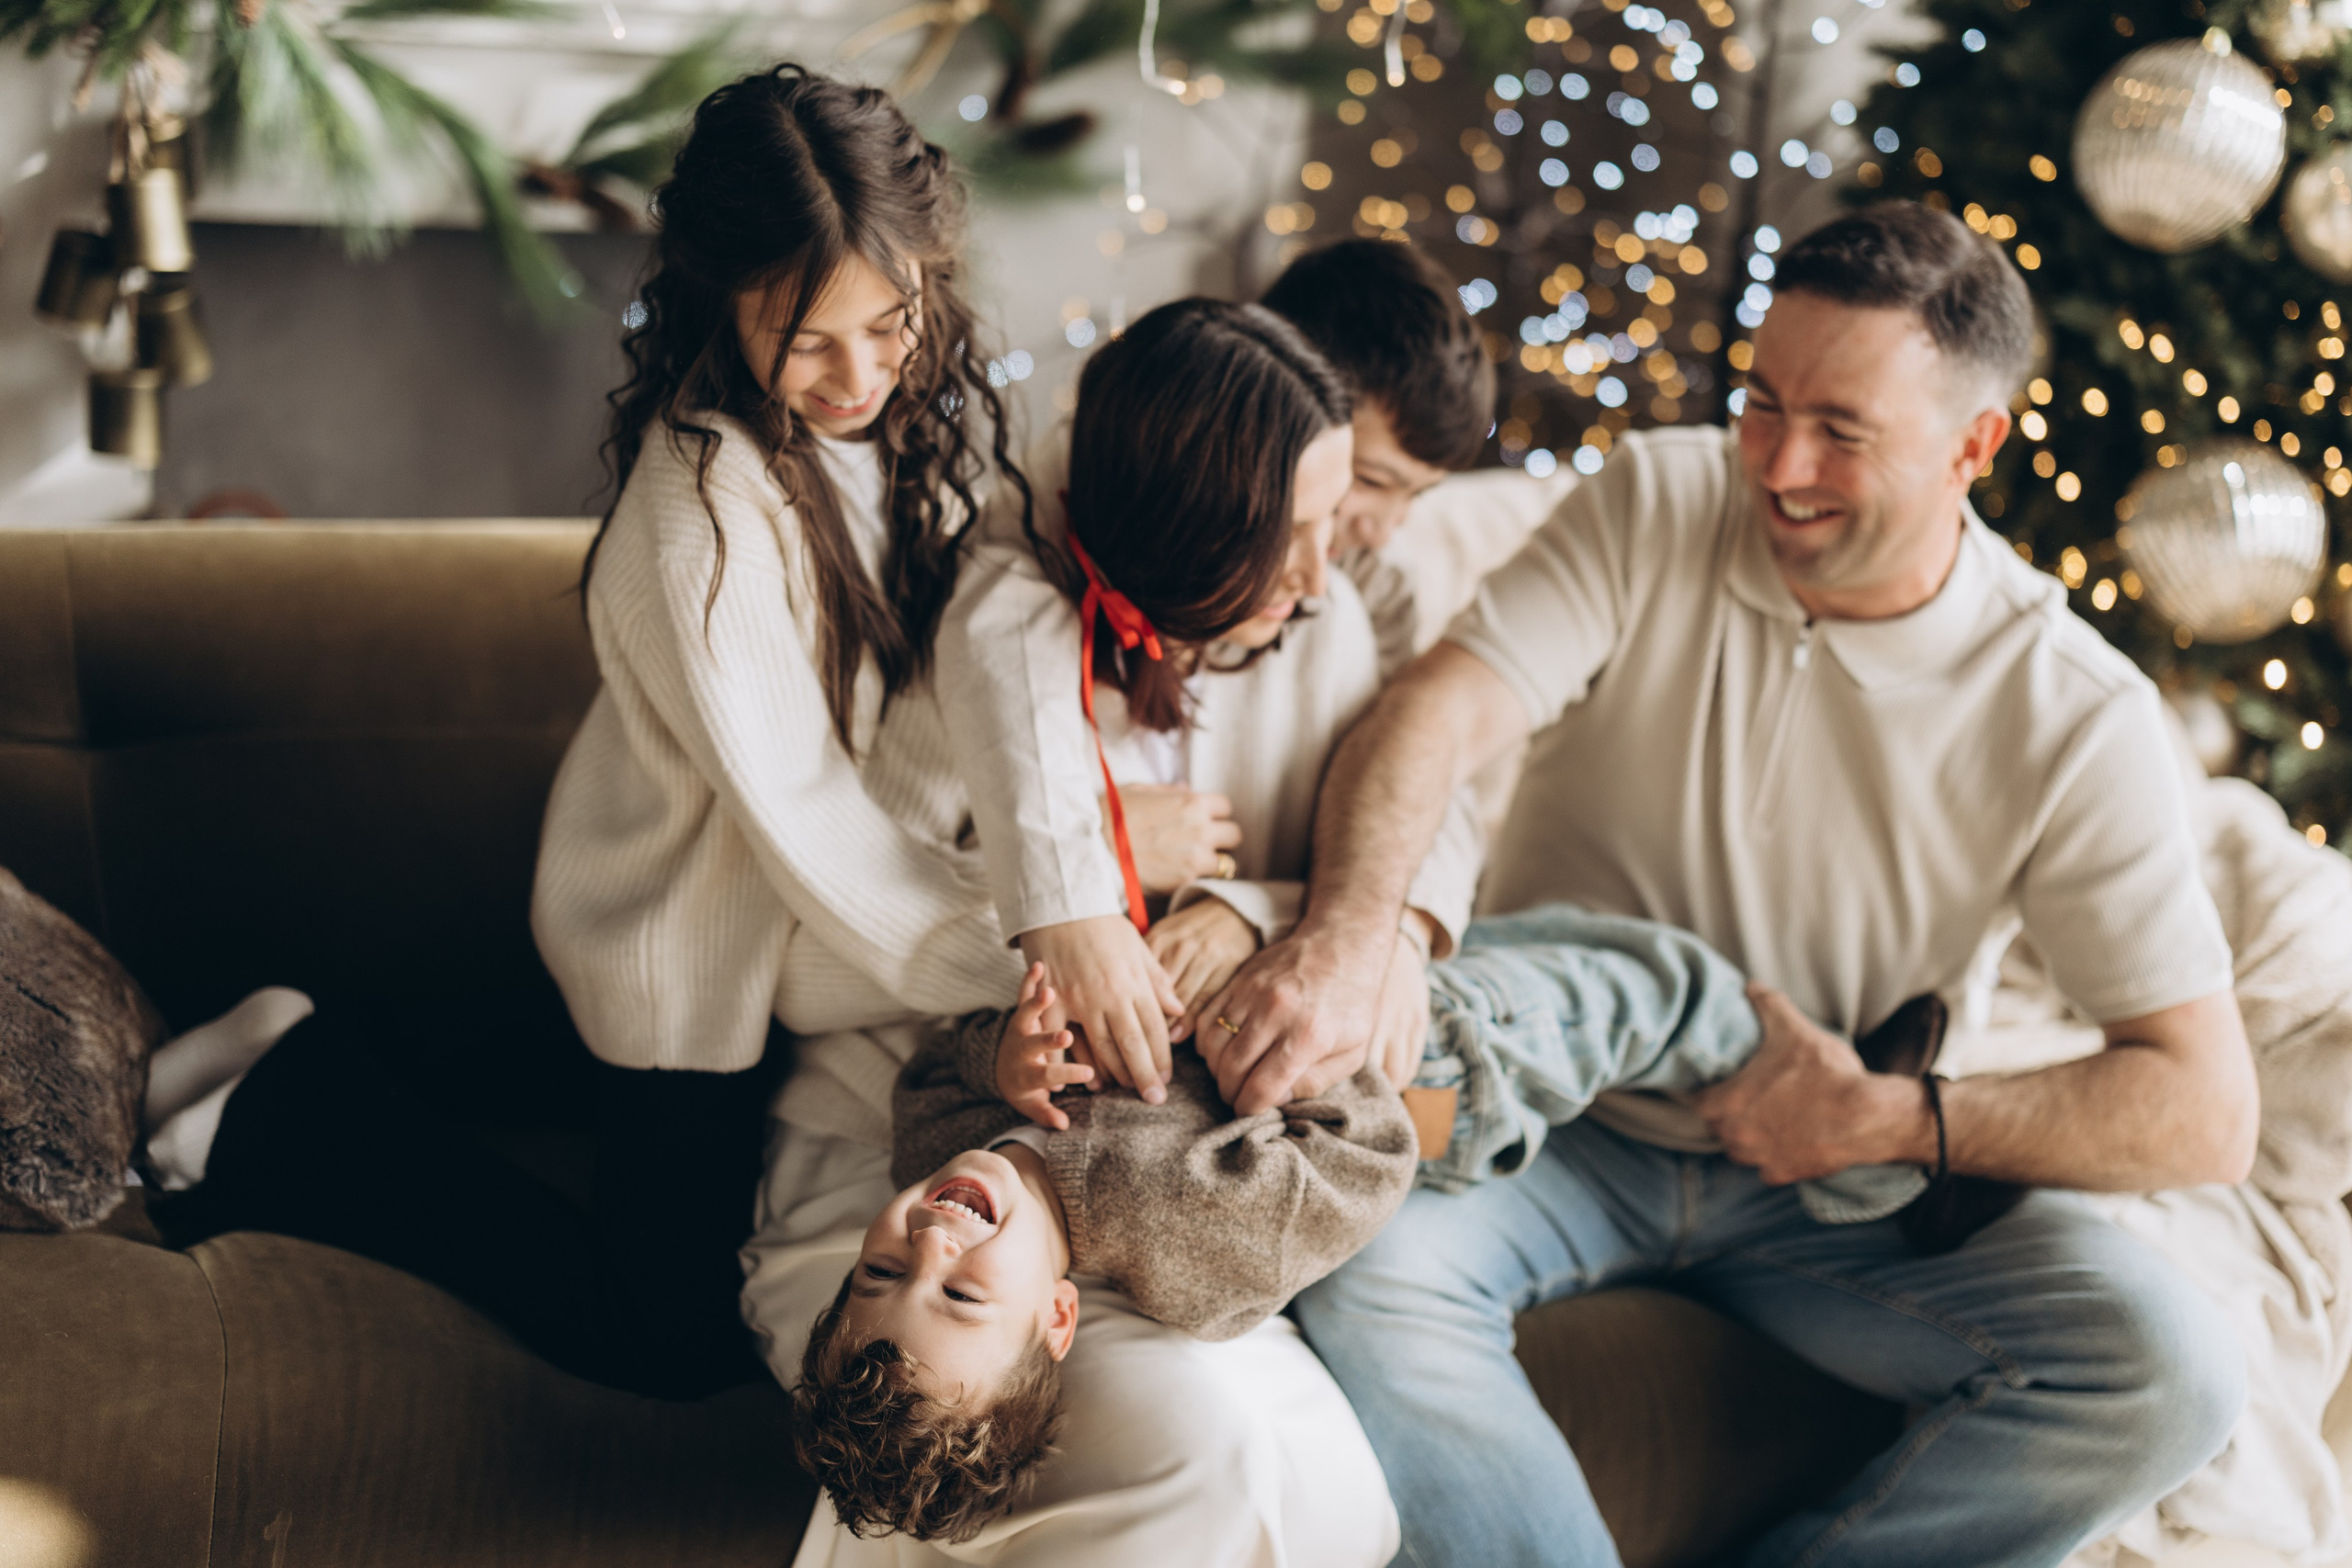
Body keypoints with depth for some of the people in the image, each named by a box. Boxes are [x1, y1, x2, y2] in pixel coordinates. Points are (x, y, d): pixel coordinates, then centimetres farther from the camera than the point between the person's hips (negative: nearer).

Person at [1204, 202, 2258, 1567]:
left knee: (2172, 1372, -23)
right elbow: (1436, 714, -22)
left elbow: (2207, 1109, -12)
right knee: (1356, 1258, -32)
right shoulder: (1657, 507, -7)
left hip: (1834, 1186, 0)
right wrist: (1345, 939, -41)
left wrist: (1892, 1121, -20)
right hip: (1553, 1113, 0)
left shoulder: (2075, 715, -11)